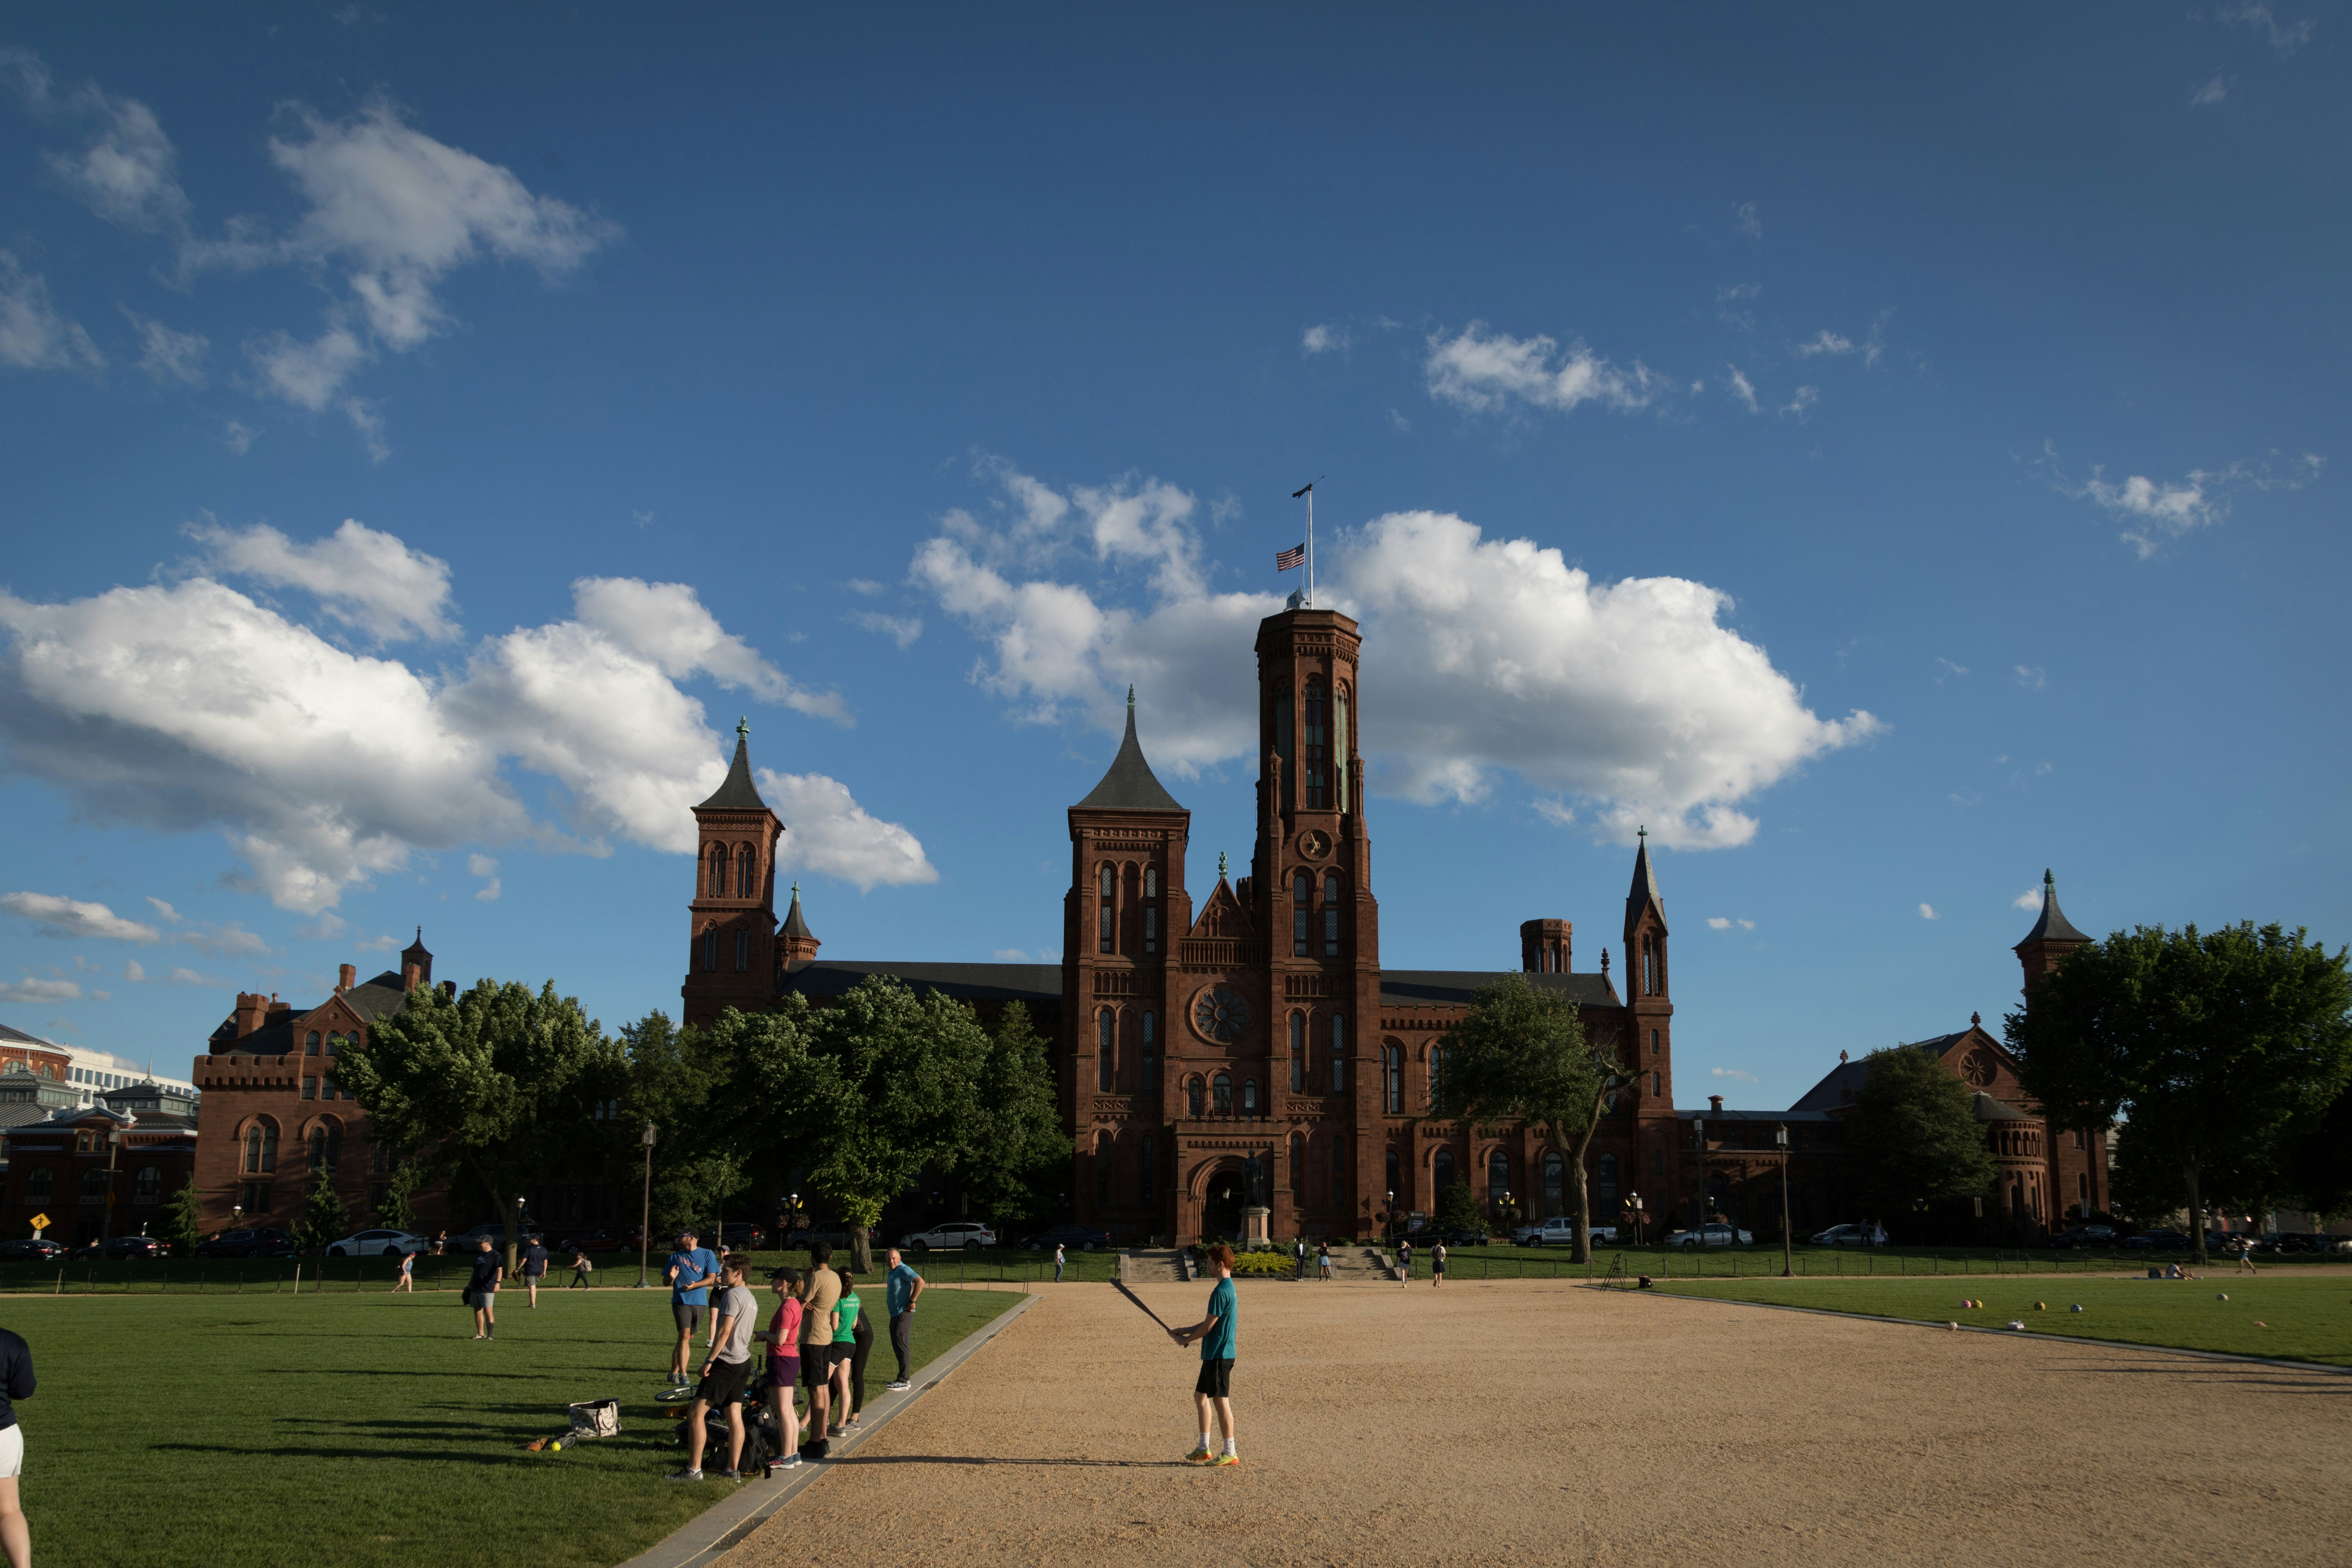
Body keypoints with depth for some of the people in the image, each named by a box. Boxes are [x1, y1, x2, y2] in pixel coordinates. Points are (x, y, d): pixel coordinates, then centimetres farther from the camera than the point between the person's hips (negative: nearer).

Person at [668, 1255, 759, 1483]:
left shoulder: (732, 1295, -14)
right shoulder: (750, 1298, 16)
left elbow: (725, 1331, -20)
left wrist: (709, 1360, -18)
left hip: (726, 1362, -10)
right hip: (742, 1362, 10)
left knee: (695, 1413, -7)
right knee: (735, 1416, 9)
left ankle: (694, 1470, -8)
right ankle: (734, 1470, 9)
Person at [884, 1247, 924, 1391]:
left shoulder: (903, 1270, -14)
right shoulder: (893, 1272, 17)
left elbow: (920, 1282, -26)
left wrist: (912, 1302, -23)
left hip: (903, 1313, -11)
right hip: (895, 1314, 11)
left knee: (901, 1345, -10)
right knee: (897, 1346, 14)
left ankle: (904, 1381, -9)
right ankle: (903, 1378, 21)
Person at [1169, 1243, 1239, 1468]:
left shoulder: (1221, 1292, -19)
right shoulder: (1229, 1288, 13)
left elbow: (1208, 1326, -17)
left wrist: (1187, 1339, -2)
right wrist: (1183, 1331, 18)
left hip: (1219, 1355, -11)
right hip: (1214, 1354, 11)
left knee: (1220, 1401, -4)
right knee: (1201, 1396, 17)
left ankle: (1230, 1453, 2)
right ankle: (1204, 1449, 24)